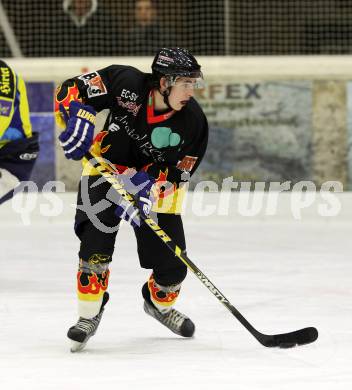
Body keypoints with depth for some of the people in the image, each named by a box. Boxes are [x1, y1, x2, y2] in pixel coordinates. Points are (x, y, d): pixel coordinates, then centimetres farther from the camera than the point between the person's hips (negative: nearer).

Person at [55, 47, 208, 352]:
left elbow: (176, 174, -16)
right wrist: (78, 120, -36)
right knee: (96, 244, -21)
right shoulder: (127, 84, -25)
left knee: (173, 263, 1)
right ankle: (89, 315, -5)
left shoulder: (193, 121, -21)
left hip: (157, 184, 2)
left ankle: (160, 302, 35)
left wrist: (148, 188, -33)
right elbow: (72, 90, -18)